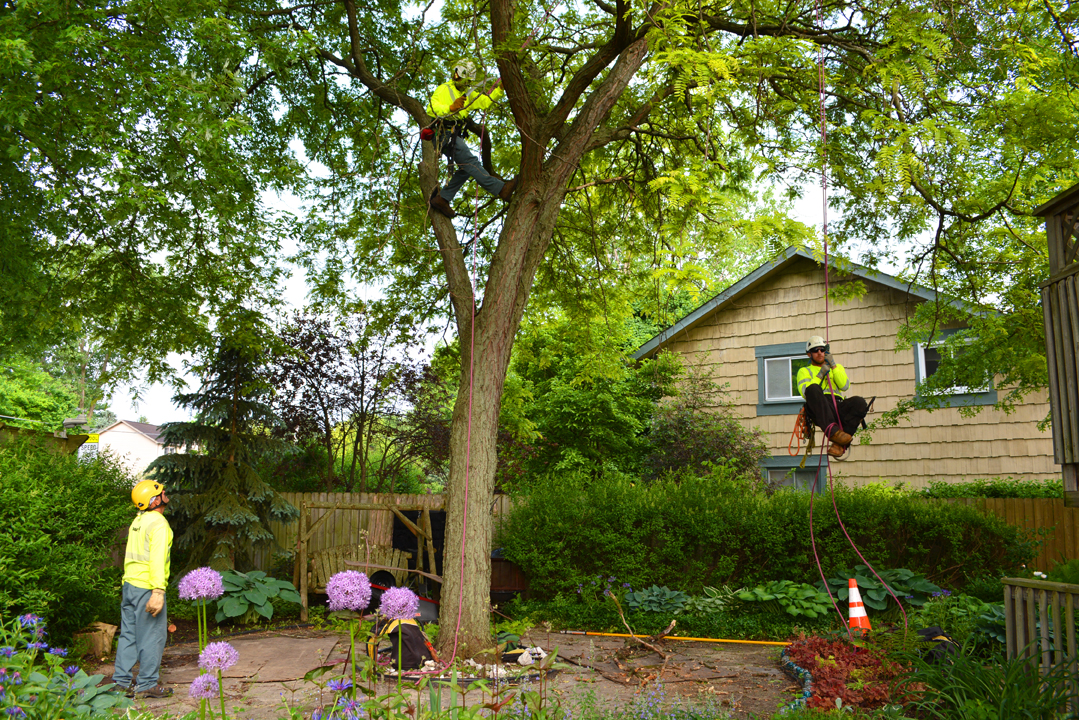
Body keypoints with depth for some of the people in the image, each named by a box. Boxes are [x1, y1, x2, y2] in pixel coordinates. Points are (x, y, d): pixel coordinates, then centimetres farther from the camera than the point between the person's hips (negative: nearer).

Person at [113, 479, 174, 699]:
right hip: (147, 587, -9)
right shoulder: (158, 523, -14)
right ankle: (147, 684, 5)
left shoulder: (137, 521, 14)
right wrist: (158, 591, -25)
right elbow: (157, 559, -21)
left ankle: (121, 681, 19)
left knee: (128, 634, 14)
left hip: (129, 584, 9)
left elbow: (130, 557, 15)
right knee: (152, 636, 0)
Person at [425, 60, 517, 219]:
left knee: (466, 169, 2)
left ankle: (441, 198, 2)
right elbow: (431, 109, -12)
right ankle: (501, 189, -29)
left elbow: (485, 102, 14)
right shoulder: (444, 89, 1)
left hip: (455, 136, 10)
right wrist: (451, 107, -26)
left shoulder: (468, 94, 26)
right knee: (470, 161, -18)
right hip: (444, 133, -10)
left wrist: (500, 88, 3)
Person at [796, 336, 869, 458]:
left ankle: (839, 444, -36)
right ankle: (832, 430, -47)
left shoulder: (837, 367, 33)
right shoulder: (804, 371, 24)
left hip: (838, 407, 3)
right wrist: (820, 375, 0)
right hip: (818, 409, -3)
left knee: (860, 402, -30)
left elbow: (845, 386, 10)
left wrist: (834, 366, 6)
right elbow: (805, 392, 2)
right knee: (813, 388, -36)